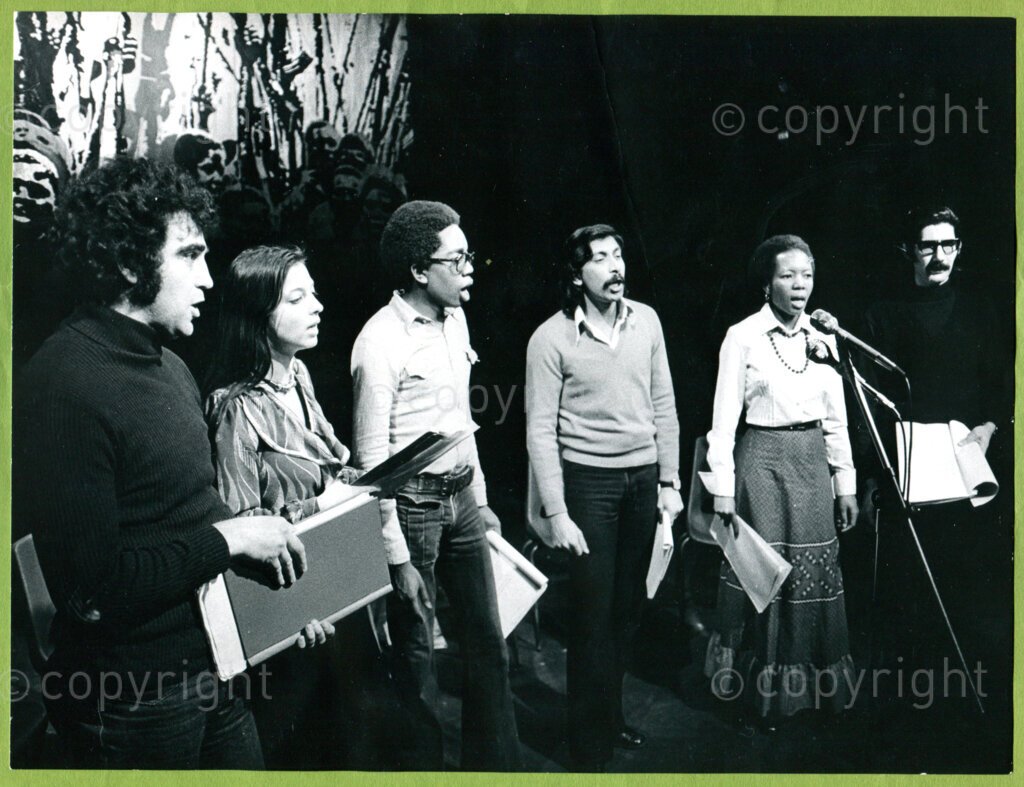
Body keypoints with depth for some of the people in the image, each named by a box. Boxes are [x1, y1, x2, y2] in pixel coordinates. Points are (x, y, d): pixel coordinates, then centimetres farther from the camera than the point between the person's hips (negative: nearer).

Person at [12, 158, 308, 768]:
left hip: (214, 666, 8)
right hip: (135, 693, -8)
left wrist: (264, 534, -1)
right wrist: (229, 538, -19)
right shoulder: (65, 387, -22)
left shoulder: (169, 367, 9)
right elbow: (93, 589, -25)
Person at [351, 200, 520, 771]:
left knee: (489, 643, 16)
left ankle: (498, 763, 32)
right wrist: (397, 557, -17)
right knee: (417, 654, 7)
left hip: (460, 497, 8)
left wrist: (480, 498, 18)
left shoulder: (455, 319, 7)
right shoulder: (381, 342, -17)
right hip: (412, 504, -7)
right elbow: (372, 457, -17)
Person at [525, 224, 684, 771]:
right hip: (587, 480, -4)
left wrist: (670, 480, 8)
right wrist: (555, 512, -12)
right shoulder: (551, 338, -10)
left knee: (628, 606, 13)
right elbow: (540, 431, -9)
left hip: (643, 478, 4)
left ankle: (612, 713, 33)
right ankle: (590, 744, 17)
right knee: (593, 612, 1)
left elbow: (663, 405, 9)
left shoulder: (645, 321, 3)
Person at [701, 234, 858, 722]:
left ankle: (816, 684, 24)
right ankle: (767, 692, 16)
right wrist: (723, 490, -10)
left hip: (812, 463, 5)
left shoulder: (823, 338, 9)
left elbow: (836, 420, 12)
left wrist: (846, 484, 10)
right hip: (763, 462, -4)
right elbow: (724, 419, -6)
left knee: (816, 573, 8)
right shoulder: (742, 337, -5)